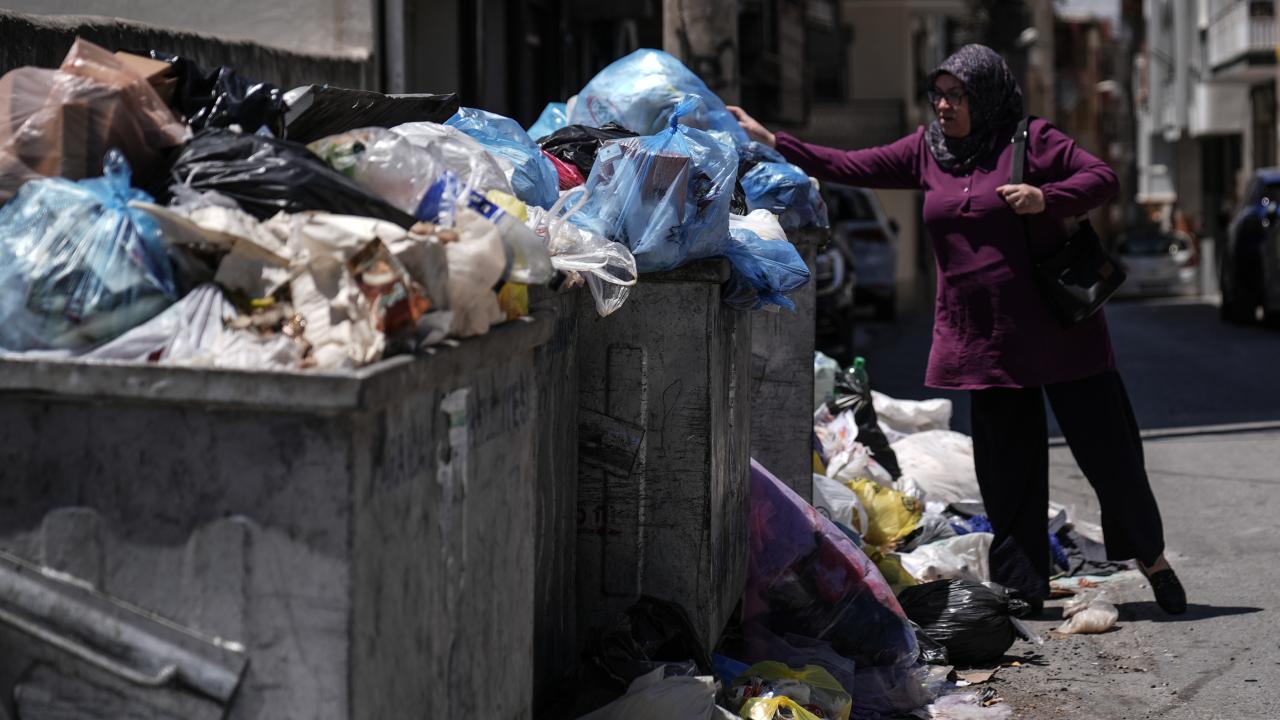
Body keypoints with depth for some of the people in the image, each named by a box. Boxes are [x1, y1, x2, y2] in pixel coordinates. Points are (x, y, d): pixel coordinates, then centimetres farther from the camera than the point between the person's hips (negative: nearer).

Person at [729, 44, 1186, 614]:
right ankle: (1022, 588, 14)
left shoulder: (1031, 140, -4)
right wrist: (768, 141, 0)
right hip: (985, 341, 4)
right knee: (1007, 466, 7)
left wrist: (1046, 198, -21)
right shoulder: (927, 150, 9)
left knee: (1106, 445, 2)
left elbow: (1103, 179, -4)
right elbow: (851, 167, 6)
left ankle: (1151, 557, 22)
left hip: (1057, 331, -4)